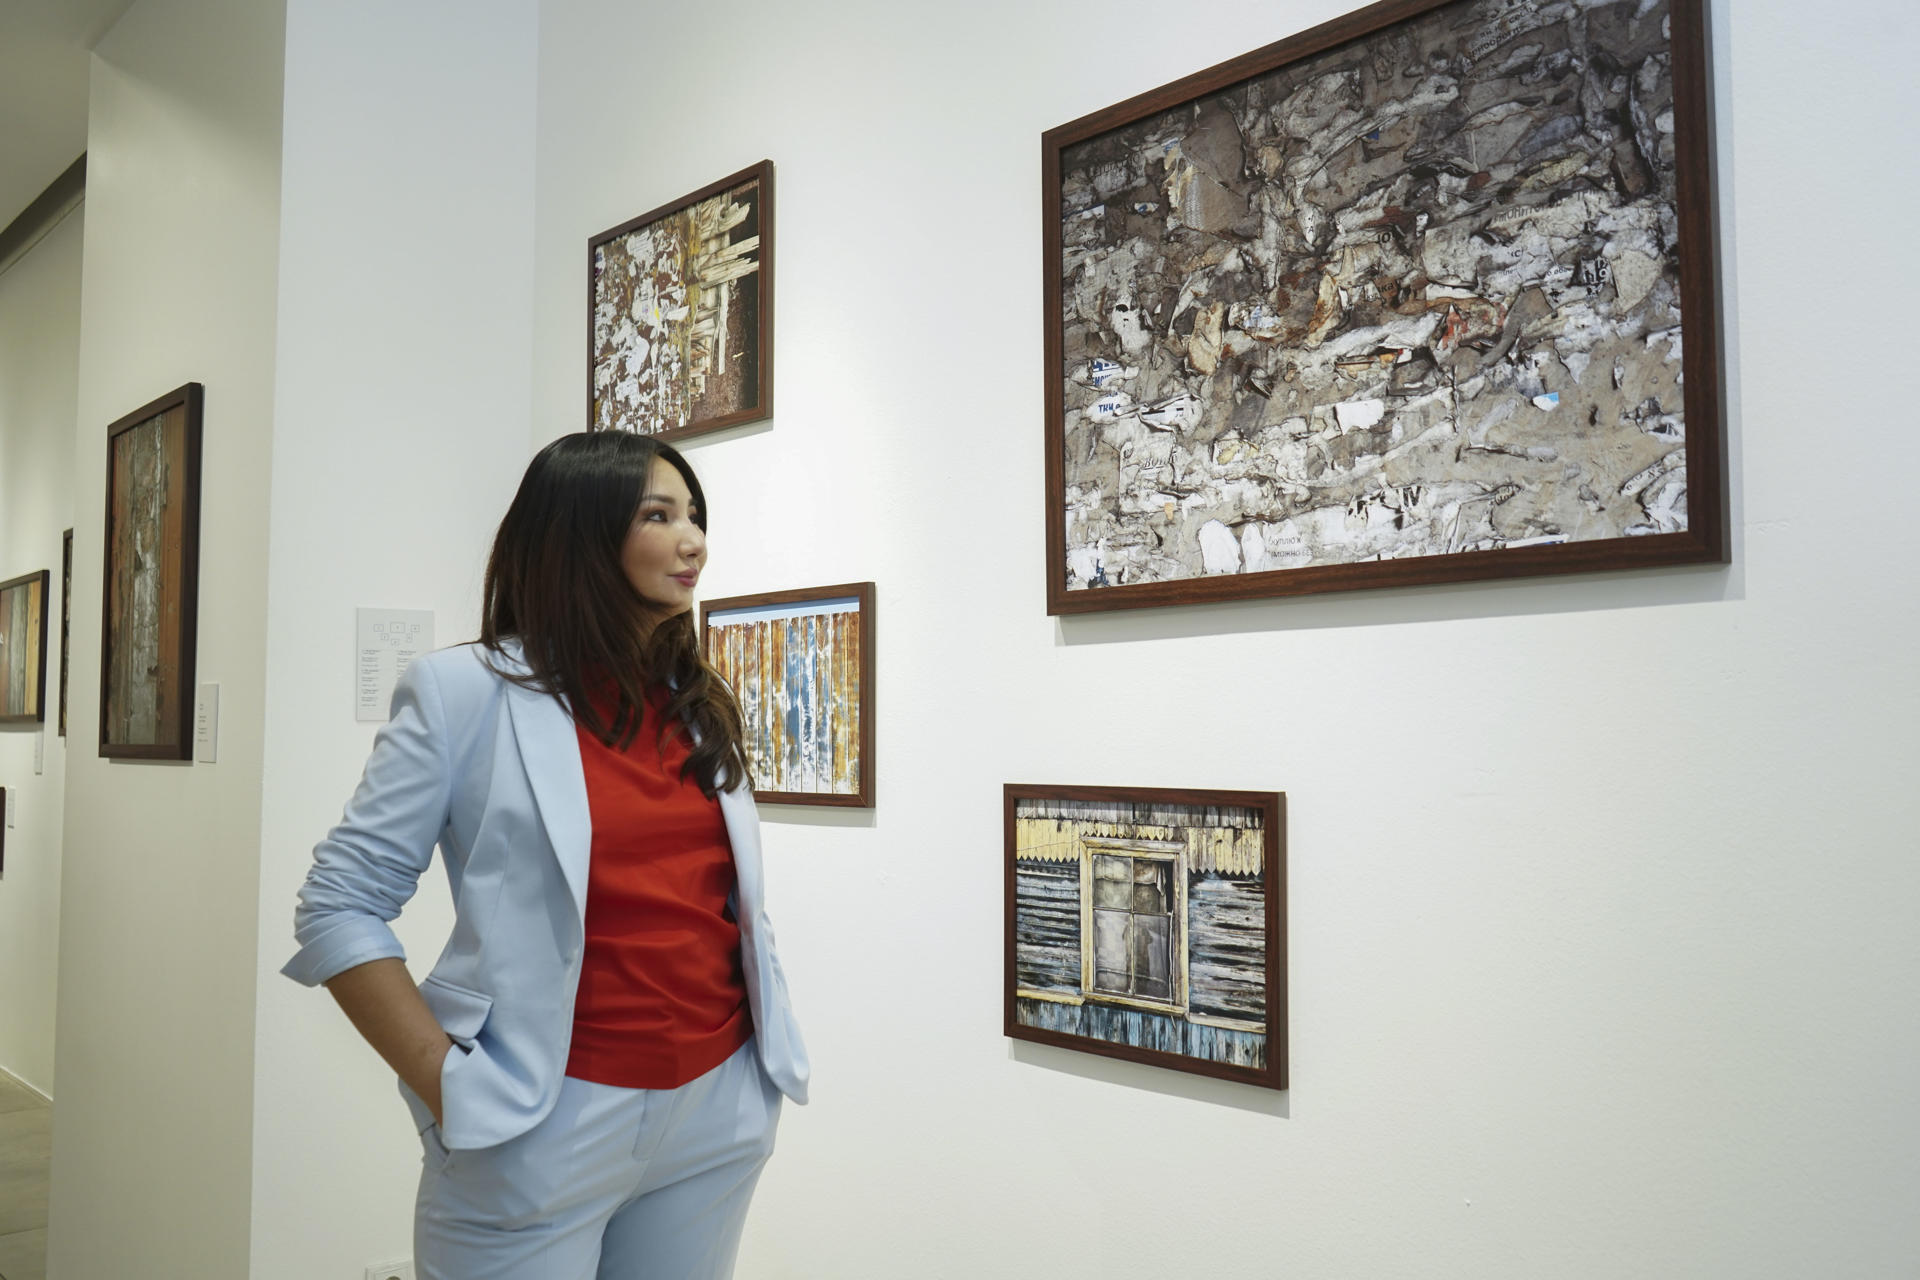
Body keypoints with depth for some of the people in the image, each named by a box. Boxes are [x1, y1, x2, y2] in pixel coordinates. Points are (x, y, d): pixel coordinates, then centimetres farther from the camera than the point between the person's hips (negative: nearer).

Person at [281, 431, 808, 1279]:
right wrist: (446, 1084, -13)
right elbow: (340, 908, -8)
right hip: (548, 1122, -5)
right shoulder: (468, 692, -7)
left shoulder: (700, 705, 8)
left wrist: (763, 1039, 6)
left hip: (716, 1110, 5)